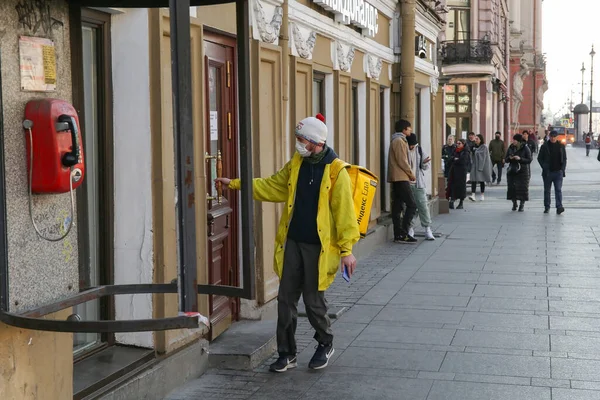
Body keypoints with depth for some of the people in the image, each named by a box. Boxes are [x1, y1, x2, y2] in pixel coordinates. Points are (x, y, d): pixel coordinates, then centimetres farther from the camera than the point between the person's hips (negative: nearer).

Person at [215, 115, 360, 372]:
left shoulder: (336, 171, -11)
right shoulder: (296, 164, 8)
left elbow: (345, 211, -13)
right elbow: (272, 186, 20)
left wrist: (346, 249, -16)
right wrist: (235, 184, 17)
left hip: (318, 246, -6)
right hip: (292, 242, 6)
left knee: (313, 300, 3)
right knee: (286, 299, 6)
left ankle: (325, 344, 29)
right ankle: (286, 353, 19)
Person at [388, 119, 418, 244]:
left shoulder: (397, 140, 20)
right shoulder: (399, 141, -11)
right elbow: (402, 161, -17)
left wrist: (408, 174, 14)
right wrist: (411, 174, -6)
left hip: (397, 179, 10)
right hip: (401, 178, -10)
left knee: (397, 206, 8)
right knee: (412, 205, -11)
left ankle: (398, 234, 9)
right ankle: (403, 233, -14)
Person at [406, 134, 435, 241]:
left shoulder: (419, 150, 6)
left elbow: (426, 167, 10)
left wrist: (425, 163, -13)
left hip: (418, 183, 1)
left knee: (423, 205, -3)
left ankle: (428, 229, 2)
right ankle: (410, 229, 13)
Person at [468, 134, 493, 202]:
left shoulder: (484, 147, -8)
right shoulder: (474, 147, 11)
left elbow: (483, 158, -13)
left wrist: (480, 167, -18)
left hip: (482, 166, -5)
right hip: (475, 166, 5)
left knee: (481, 180, 4)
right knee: (473, 180, -8)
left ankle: (482, 195, 16)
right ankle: (473, 195, -17)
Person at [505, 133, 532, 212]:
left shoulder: (525, 148, -5)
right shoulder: (511, 148, 6)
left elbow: (529, 160, -8)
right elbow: (506, 160, 11)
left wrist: (520, 159, -21)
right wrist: (509, 158, -12)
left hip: (523, 171, -4)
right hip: (512, 171, 4)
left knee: (522, 188, -4)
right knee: (512, 187, 1)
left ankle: (522, 205, 7)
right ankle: (514, 204, 15)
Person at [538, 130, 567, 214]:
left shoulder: (561, 146, 7)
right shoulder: (545, 146, 2)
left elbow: (564, 159, 11)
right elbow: (539, 158, 6)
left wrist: (563, 169, -1)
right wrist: (544, 167, -5)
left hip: (558, 172, 0)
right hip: (547, 172, 0)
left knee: (558, 189, -9)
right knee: (547, 190, 8)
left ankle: (559, 207, -15)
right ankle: (547, 207, 17)